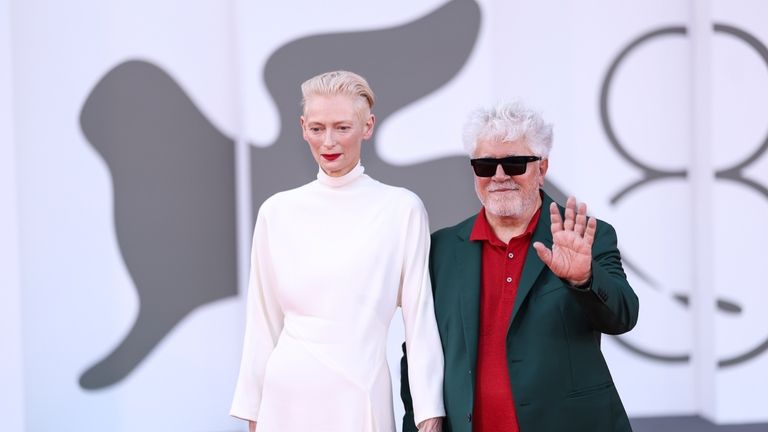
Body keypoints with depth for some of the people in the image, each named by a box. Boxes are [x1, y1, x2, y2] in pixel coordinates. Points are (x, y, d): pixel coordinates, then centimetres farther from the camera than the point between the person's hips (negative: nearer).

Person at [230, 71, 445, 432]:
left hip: (362, 395, -2)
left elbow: (419, 316, -3)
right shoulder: (278, 211, 2)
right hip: (289, 392, 2)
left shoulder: (402, 209, -4)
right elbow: (263, 321, 6)